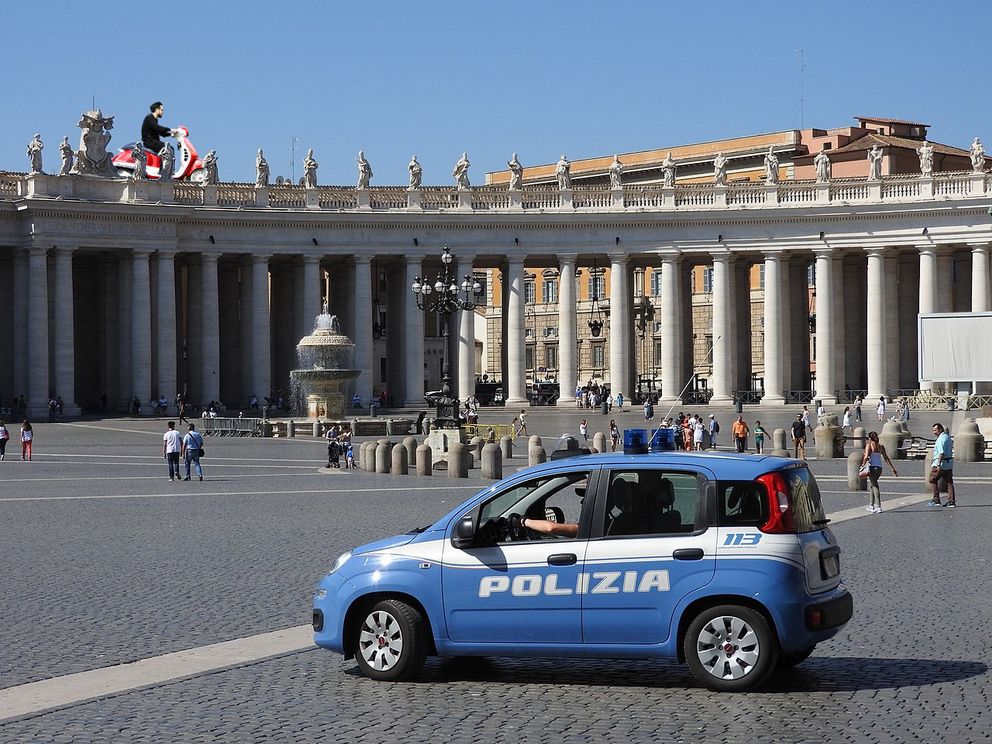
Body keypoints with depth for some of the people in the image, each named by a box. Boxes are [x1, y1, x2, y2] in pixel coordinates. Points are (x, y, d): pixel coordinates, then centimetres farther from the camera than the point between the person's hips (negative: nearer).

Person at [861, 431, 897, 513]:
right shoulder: (881, 446, 11)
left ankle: (878, 507, -17)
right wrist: (893, 468, 11)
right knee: (872, 485, 20)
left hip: (872, 467, -6)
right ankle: (872, 505, 26)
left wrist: (863, 465, -4)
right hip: (879, 468, 6)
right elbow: (886, 458, 9)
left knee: (875, 486, -8)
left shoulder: (869, 445, -5)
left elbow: (866, 457, -18)